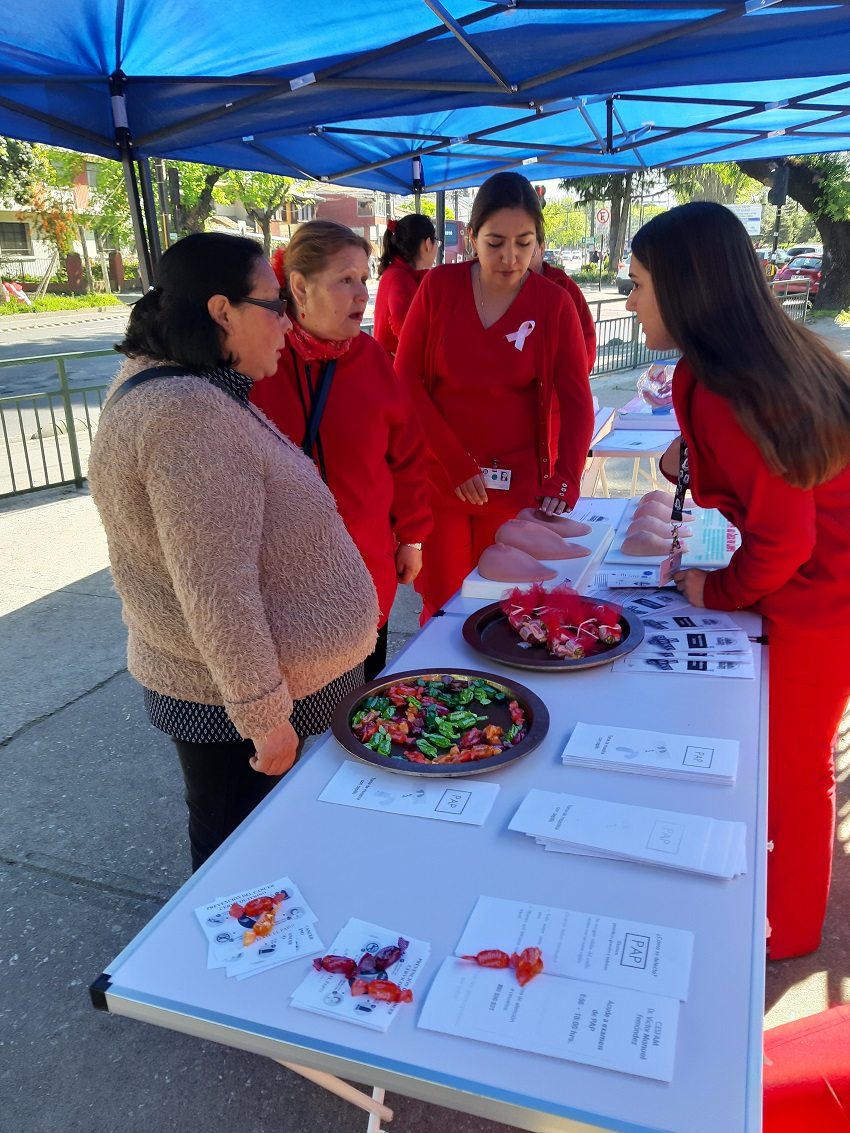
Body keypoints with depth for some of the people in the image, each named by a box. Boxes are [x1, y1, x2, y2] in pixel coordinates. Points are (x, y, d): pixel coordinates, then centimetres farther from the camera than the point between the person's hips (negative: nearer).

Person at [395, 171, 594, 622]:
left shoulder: (554, 303, -1)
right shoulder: (439, 286, 0)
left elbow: (576, 402, -3)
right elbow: (405, 379, -3)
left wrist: (565, 480, -19)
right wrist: (455, 463, -10)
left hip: (517, 486, 0)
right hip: (438, 479, 0)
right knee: (442, 607, 4)